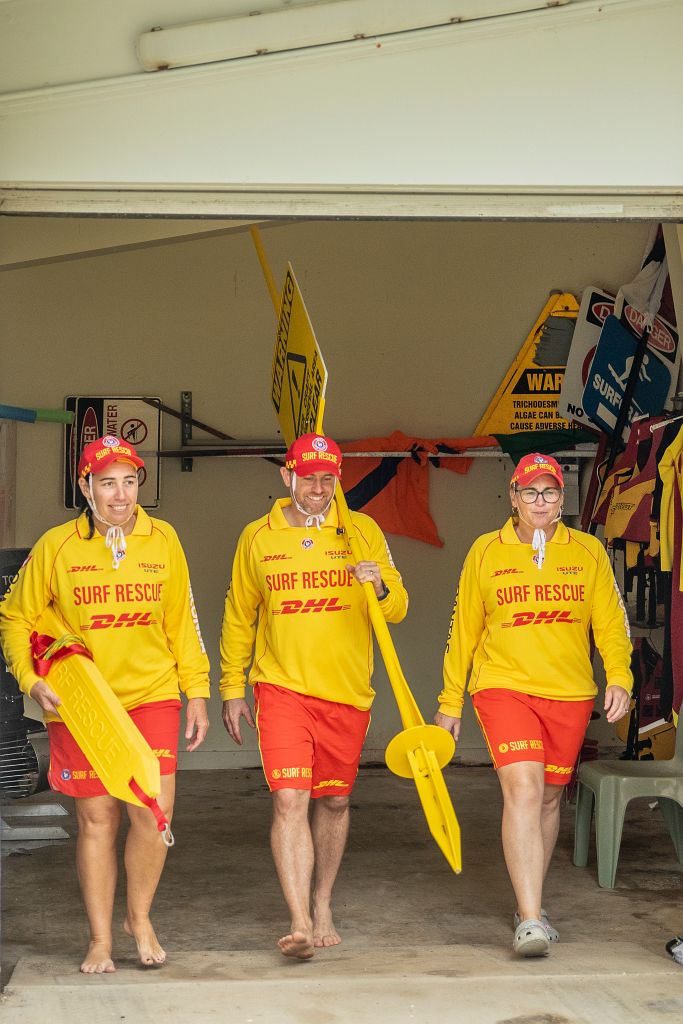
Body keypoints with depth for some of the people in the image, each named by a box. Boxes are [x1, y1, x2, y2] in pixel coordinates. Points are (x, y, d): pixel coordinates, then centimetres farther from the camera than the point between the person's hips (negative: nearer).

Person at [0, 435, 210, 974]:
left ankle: (139, 915, 16)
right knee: (96, 819, 6)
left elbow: (182, 622, 9)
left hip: (151, 694, 1)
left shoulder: (163, 539, 1)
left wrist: (196, 694, 8)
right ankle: (101, 939, 21)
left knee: (154, 812, -10)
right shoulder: (56, 547, -4)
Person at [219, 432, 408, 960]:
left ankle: (323, 906, 30)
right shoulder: (258, 537, 4)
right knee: (290, 800, -14)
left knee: (334, 801, 12)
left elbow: (398, 609, 0)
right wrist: (232, 688, 10)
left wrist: (380, 587, -23)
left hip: (347, 692, 1)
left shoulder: (363, 531, 3)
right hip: (282, 688, -1)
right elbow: (239, 618, 13)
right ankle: (300, 923, -16)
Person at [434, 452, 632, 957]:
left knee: (549, 798, 12)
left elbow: (610, 619, 2)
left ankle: (530, 907, 30)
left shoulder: (588, 551, 5)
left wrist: (619, 677, -15)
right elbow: (464, 630, 8)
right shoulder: (486, 552, 3)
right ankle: (531, 920, -20)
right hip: (504, 687, -2)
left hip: (569, 694, 3)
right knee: (523, 791, -18)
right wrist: (450, 702, 9)